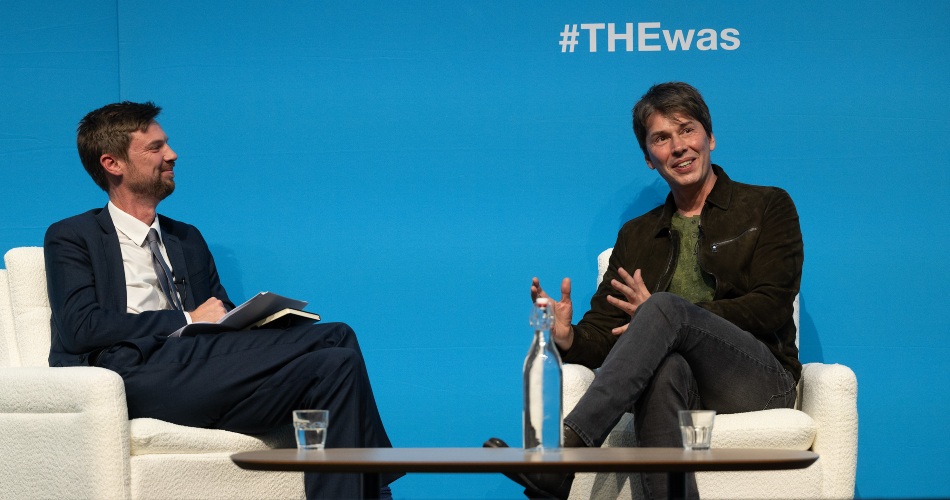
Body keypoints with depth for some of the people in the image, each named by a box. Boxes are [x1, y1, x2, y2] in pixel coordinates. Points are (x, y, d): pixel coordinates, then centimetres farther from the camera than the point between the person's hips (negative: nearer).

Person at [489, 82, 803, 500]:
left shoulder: (768, 207, 14)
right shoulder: (636, 236, 24)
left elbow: (771, 307, -1)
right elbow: (604, 334, 13)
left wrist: (661, 314, -10)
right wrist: (568, 338, -13)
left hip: (760, 382, -2)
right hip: (683, 387, 2)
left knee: (665, 308, -32)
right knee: (665, 367, -38)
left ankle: (562, 454, -45)